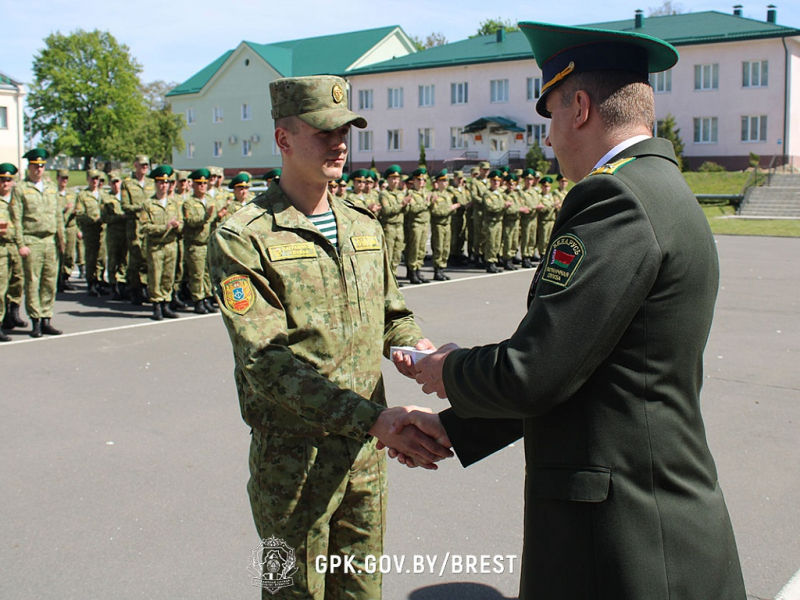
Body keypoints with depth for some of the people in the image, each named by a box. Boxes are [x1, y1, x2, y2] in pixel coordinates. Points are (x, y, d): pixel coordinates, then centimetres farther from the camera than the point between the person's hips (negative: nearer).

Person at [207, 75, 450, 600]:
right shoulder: (243, 240, -13)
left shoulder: (364, 227, 9)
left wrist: (418, 347, -7)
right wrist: (372, 418, -30)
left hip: (367, 453, 6)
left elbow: (391, 314, 18)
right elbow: (266, 362, -21)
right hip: (294, 458, -5)